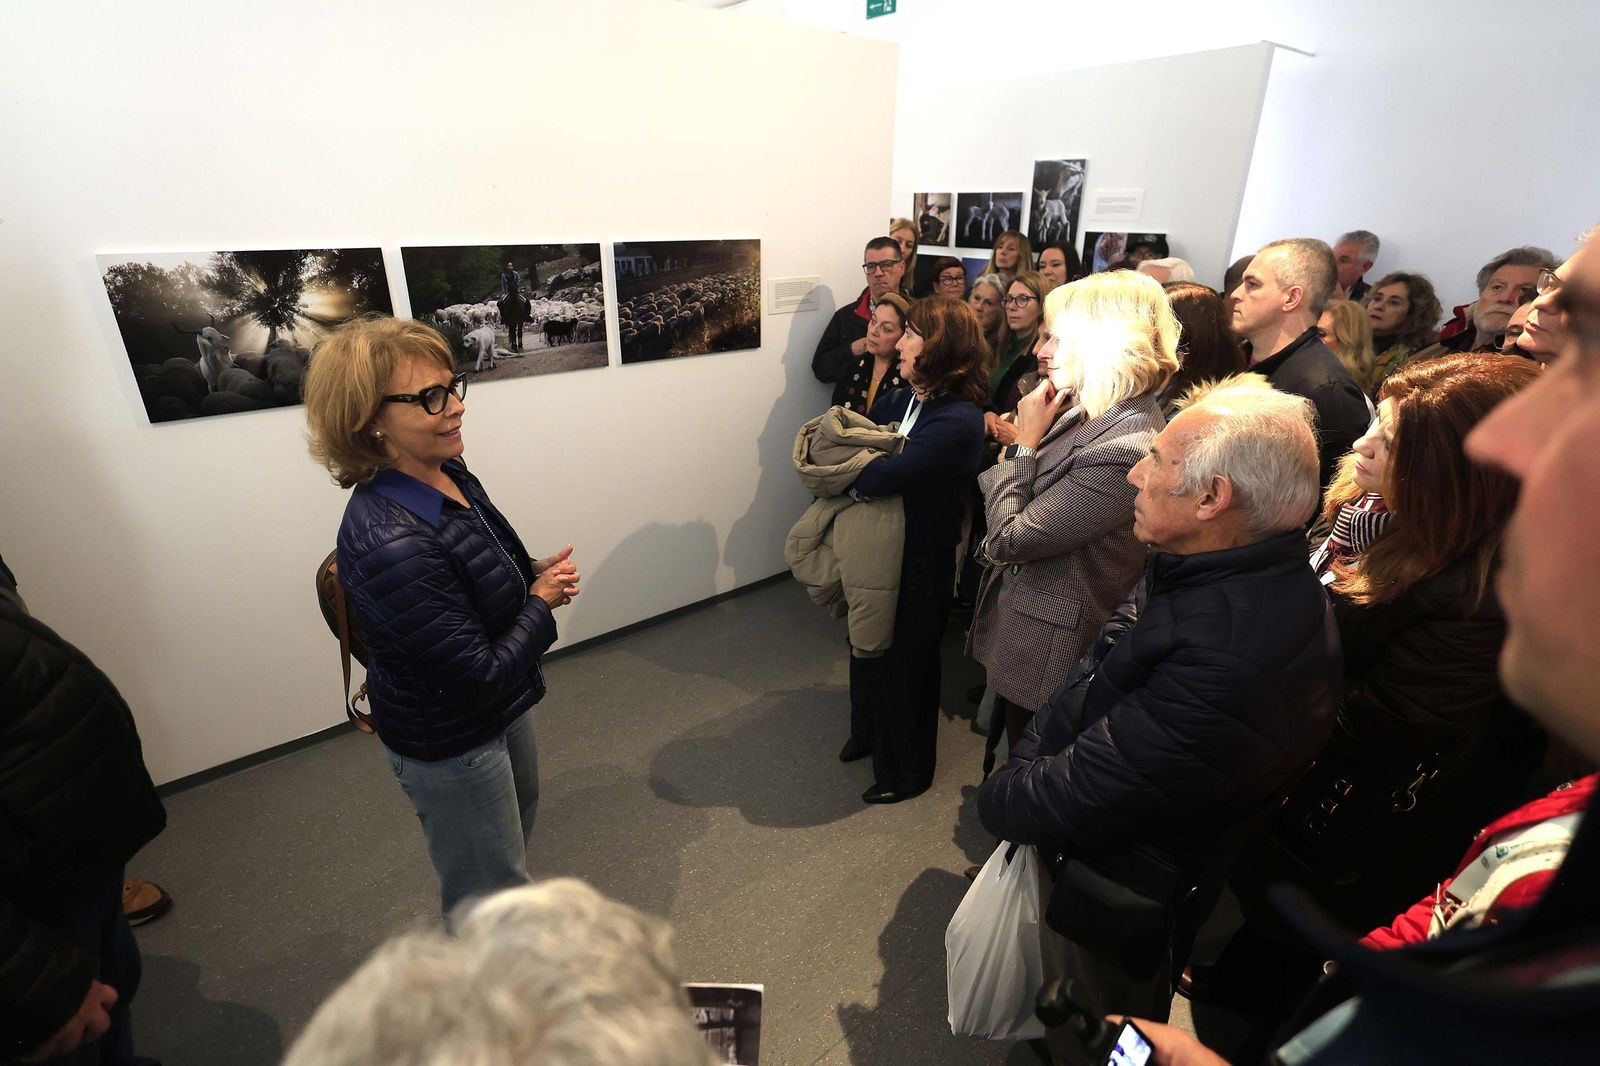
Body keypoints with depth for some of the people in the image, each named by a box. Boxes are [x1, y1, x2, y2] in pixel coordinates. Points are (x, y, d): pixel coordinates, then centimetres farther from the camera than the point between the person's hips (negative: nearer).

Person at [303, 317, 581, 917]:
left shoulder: (449, 476, -9)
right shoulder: (389, 542, -36)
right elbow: (480, 678, -30)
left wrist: (536, 573, -11)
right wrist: (541, 602, -17)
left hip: (499, 709, 9)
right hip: (449, 747, -9)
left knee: (517, 817, 35)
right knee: (491, 895, 14)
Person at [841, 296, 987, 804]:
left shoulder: (959, 420, -25)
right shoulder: (897, 400, 1)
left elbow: (887, 476, -33)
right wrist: (866, 471, -20)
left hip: (919, 566, -8)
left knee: (904, 663, 11)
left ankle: (906, 771, 36)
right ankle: (868, 732, 52)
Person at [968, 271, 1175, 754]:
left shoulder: (1124, 452, -29)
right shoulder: (1091, 410, 0)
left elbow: (1007, 539, -24)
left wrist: (1024, 442, -17)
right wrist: (1027, 438, -8)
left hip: (1047, 659, -8)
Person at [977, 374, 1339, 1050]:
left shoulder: (1231, 660, -39)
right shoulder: (1197, 569, -9)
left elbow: (1066, 801, -32)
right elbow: (1088, 682, 0)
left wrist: (1000, 794, -13)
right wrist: (1031, 762, -9)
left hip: (1117, 906, -7)